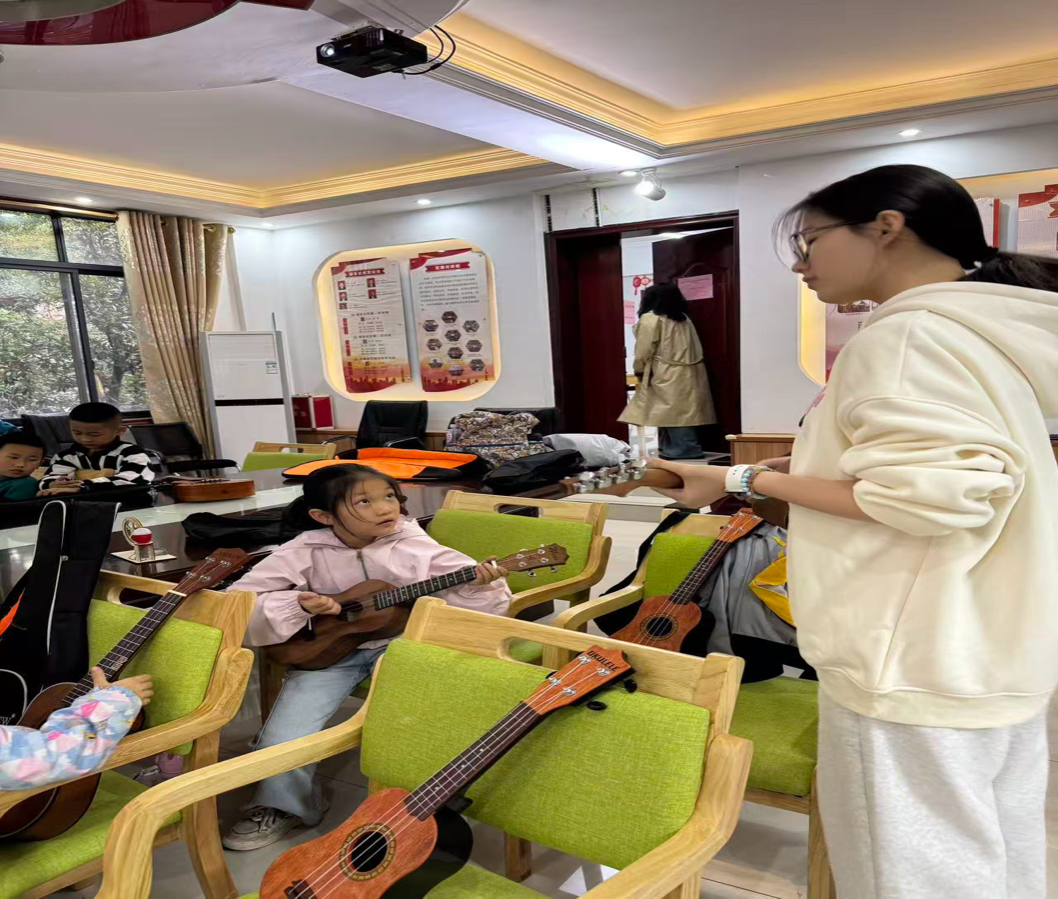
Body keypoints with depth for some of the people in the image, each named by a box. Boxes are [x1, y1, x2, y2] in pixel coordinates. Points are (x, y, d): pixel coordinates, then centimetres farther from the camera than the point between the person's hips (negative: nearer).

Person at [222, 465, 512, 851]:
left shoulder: (415, 546, -8)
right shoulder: (304, 554, -11)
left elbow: (462, 602, -6)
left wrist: (479, 585, -29)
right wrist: (298, 606, -25)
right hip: (329, 649, 0)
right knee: (281, 742, -15)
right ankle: (285, 806, 21)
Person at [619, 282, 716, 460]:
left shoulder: (650, 319, -7)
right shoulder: (683, 318, 17)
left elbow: (644, 350, -10)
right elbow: (693, 348, 16)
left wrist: (639, 371, 6)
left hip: (670, 376, -8)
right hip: (689, 373, 8)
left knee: (675, 413, -5)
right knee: (685, 412, 10)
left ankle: (686, 449, -5)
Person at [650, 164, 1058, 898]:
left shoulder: (907, 335, -17)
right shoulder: (985, 329, 12)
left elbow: (931, 494, -26)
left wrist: (745, 482, -20)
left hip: (915, 663, -10)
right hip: (990, 650, 10)